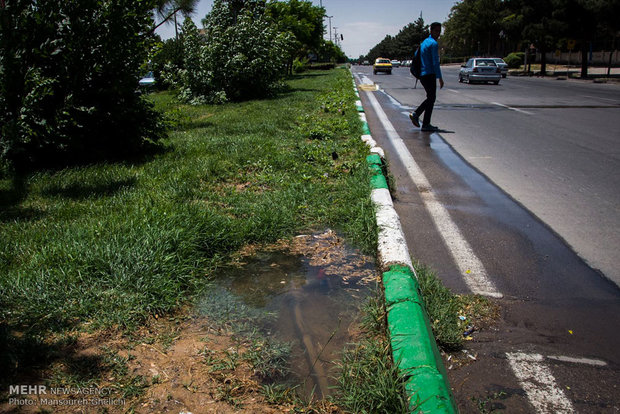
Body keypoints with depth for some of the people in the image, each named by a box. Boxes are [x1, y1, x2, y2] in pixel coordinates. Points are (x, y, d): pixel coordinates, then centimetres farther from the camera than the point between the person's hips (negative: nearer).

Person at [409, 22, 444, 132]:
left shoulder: (424, 42, 16)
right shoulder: (433, 43, -12)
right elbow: (435, 62, -19)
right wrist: (440, 78, -18)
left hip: (422, 74, 9)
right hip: (429, 74, -9)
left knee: (430, 98, 18)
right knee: (431, 99, -1)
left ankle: (416, 114, 9)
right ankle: (426, 125, 1)